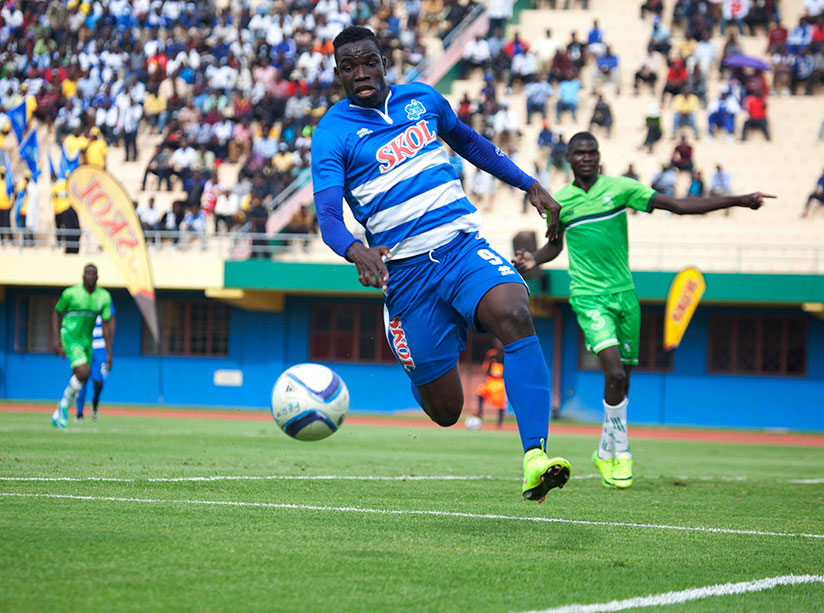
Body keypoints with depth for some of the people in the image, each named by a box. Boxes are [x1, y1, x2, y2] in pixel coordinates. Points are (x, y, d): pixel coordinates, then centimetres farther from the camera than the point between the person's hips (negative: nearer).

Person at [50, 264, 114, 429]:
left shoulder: (104, 297, 1)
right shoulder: (70, 293, -9)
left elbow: (107, 325, 5)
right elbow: (57, 313, 5)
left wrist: (109, 353, 2)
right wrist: (56, 340, -3)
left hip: (87, 341, 5)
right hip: (70, 339, -5)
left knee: (78, 382, 5)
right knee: (83, 372, -24)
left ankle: (57, 415, 22)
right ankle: (64, 405, -3)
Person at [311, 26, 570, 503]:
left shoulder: (422, 100, 10)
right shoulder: (333, 134, -4)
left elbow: (468, 142, 29)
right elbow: (328, 216, -16)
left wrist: (530, 185, 24)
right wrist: (357, 251, -38)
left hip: (463, 244, 2)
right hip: (406, 270, -2)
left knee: (515, 317, -31)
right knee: (445, 411, 0)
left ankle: (534, 457, -38)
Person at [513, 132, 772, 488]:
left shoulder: (619, 188, 0)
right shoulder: (560, 202, 3)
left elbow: (678, 205, -3)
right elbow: (555, 244, 21)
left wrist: (739, 201, -10)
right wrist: (534, 260, -2)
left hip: (624, 293, 2)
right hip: (589, 297, -2)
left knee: (621, 381, 7)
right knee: (615, 373, -21)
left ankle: (605, 453, 27)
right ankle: (621, 452, -7)